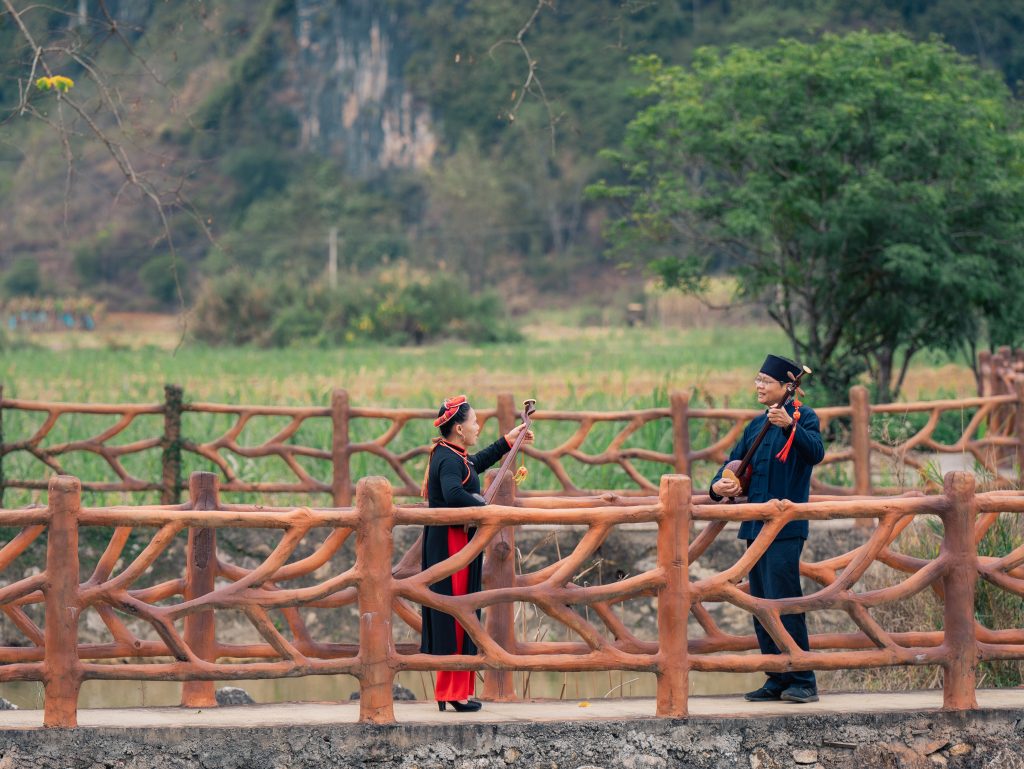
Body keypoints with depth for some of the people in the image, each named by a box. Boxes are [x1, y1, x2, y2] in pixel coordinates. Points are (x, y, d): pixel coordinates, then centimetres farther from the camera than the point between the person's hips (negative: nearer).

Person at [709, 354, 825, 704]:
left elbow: (816, 452, -22)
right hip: (756, 526, 8)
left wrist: (790, 426, -37)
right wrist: (718, 486, -1)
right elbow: (735, 462, 20)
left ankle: (803, 681, -7)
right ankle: (778, 680, 15)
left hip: (786, 527, -8)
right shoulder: (757, 425, 18)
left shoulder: (802, 416, -5)